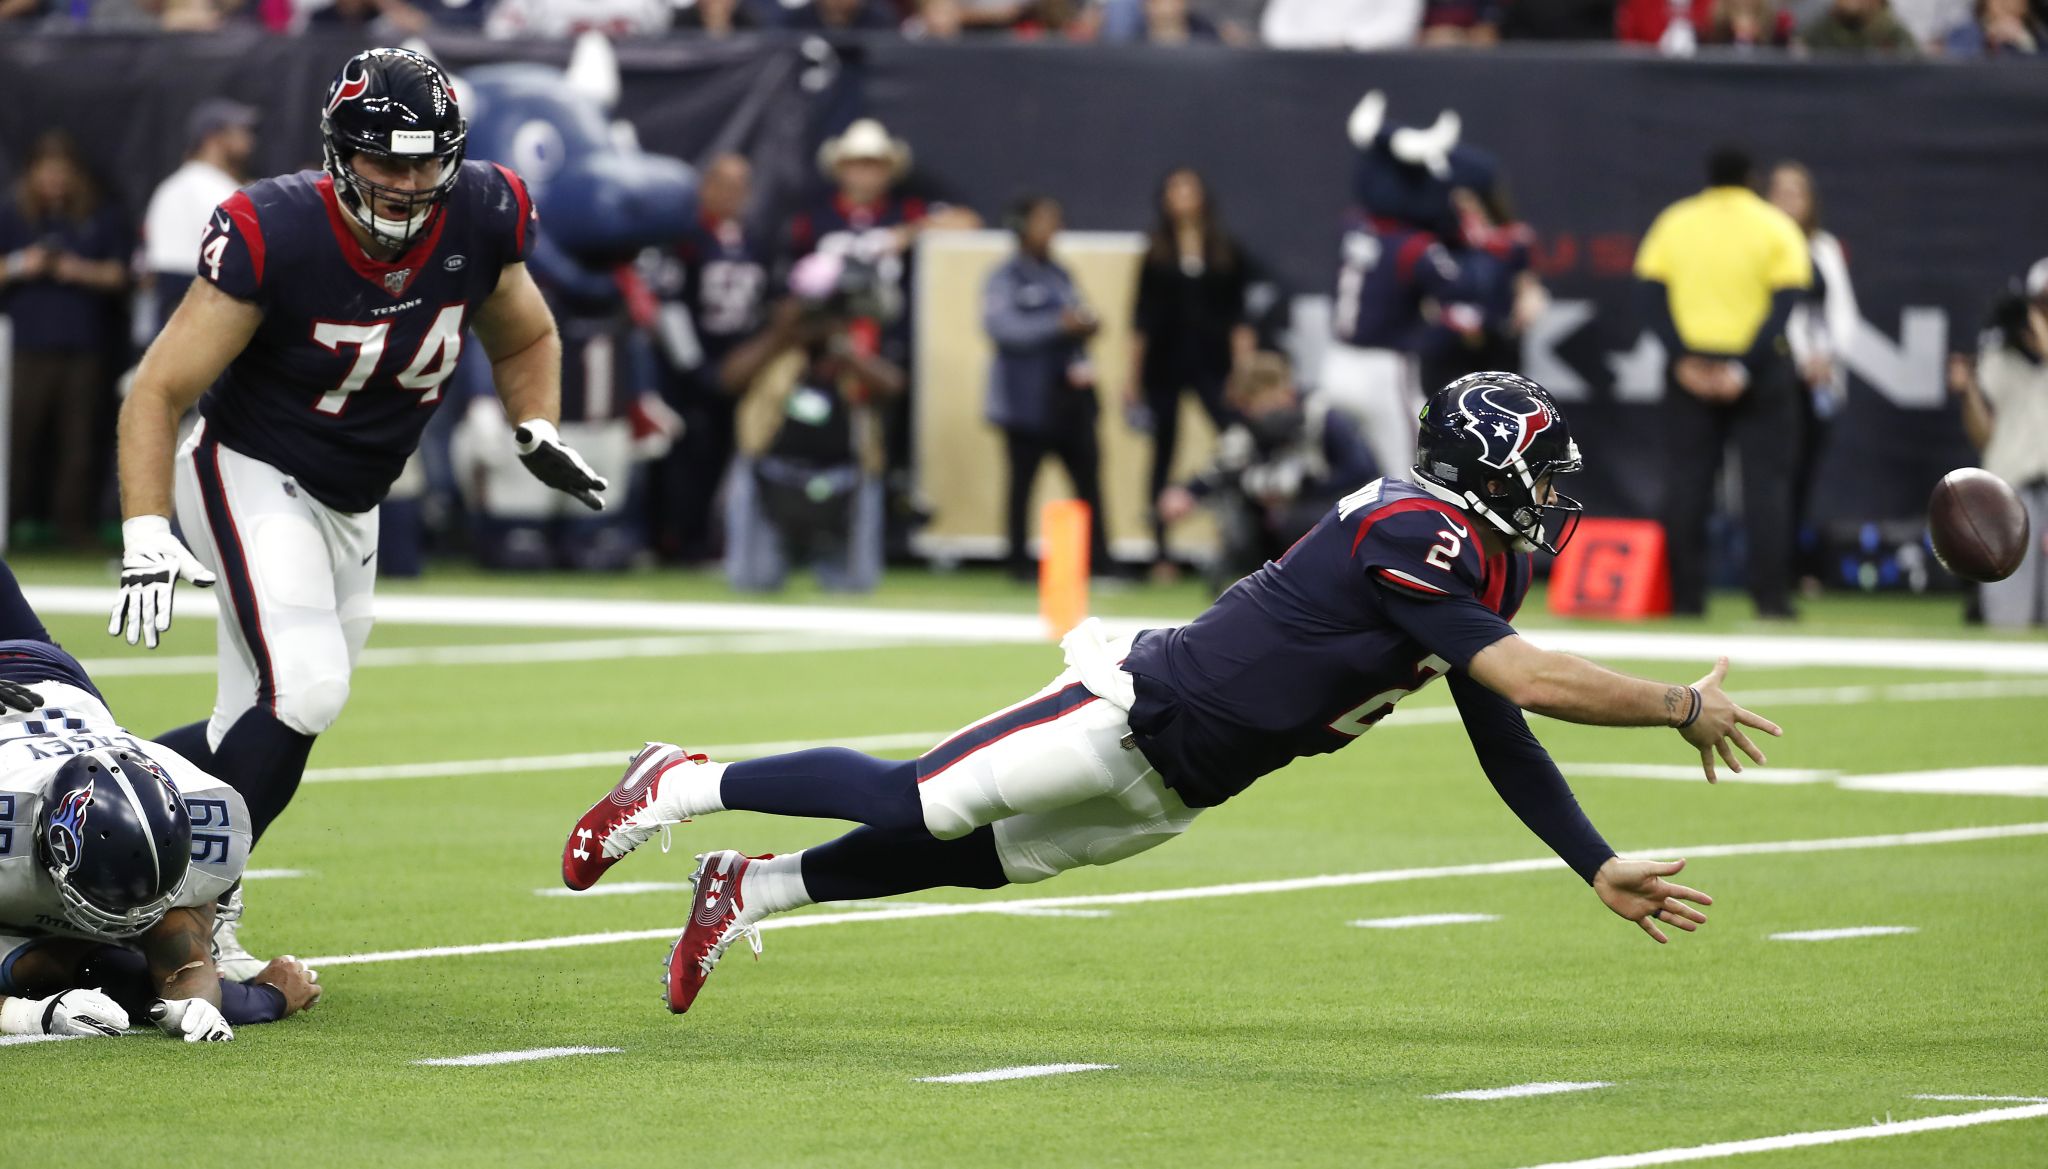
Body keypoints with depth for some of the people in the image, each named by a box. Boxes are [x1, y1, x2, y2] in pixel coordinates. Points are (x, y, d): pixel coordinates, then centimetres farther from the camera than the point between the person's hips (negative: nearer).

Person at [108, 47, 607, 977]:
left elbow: (524, 340, 12)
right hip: (252, 477, -6)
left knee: (254, 739, 6)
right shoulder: (275, 236, -25)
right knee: (305, 690, -24)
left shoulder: (480, 221, -11)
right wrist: (147, 541, -30)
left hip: (351, 508, 6)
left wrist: (539, 434, -7)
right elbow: (160, 390, -20)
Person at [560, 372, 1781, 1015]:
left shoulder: (1479, 569, 5)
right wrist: (1682, 709, -24)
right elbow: (1524, 677, -30)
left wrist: (1601, 868, 8)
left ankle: (752, 891, 27)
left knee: (969, 857, 16)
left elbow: (1501, 739, 11)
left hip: (1169, 791, 9)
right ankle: (691, 784, 15)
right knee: (914, 804, -1)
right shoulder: (1415, 536, -24)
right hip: (1137, 712, -9)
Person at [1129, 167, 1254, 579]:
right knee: (1163, 456, 4)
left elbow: (1239, 317, 6)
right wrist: (1133, 378, 7)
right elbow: (1142, 318, 10)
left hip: (1212, 363, -1)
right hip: (1164, 364, 1)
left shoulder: (1227, 252, 7)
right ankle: (1161, 553, 8)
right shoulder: (1157, 254, 9)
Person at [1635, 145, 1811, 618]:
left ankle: (1686, 595, 2)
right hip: (1757, 370, -2)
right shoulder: (1776, 228, 0)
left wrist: (1684, 360, -7)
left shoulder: (1674, 223, 4)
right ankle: (1770, 595, -4)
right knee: (1766, 480, 2)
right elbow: (1784, 304, -9)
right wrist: (1746, 367, -13)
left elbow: (1652, 293, -2)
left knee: (1686, 480, 5)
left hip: (1689, 367, 2)